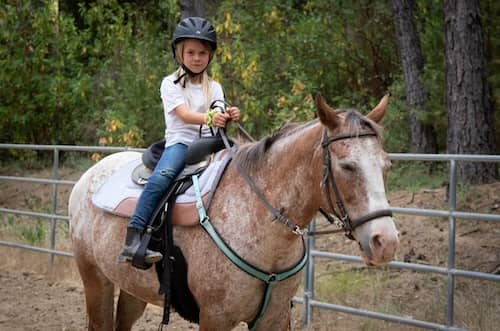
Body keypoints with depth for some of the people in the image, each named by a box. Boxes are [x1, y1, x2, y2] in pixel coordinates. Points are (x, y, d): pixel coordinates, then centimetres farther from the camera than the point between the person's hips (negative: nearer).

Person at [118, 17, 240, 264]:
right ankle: (132, 240, -37)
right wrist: (209, 118, -32)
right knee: (161, 177, -33)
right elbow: (184, 115, -12)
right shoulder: (170, 84, 5)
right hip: (180, 141, -4)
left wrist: (230, 117, -24)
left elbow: (220, 116, 1)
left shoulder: (214, 88, 16)